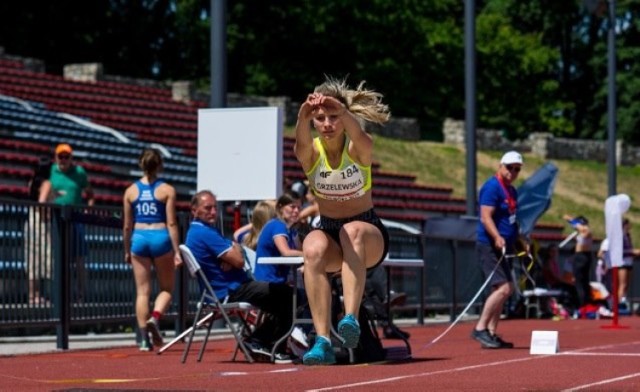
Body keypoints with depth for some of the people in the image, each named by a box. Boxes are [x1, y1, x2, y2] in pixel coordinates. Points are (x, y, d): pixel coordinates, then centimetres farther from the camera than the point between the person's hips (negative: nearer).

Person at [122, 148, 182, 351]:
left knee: (142, 291, 6)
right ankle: (155, 317, -15)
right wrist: (177, 251, -3)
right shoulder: (167, 190, -2)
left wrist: (127, 251, 17)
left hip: (139, 239, 2)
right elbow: (171, 223, -6)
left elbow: (127, 225, 7)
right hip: (161, 238, -2)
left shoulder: (131, 191, 4)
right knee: (166, 288, 13)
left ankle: (144, 339, 3)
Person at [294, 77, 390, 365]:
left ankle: (351, 318, -50)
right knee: (313, 249, -35)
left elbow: (358, 136, -40)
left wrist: (342, 111, -63)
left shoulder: (359, 148, -14)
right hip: (328, 230, 1)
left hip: (368, 233, -1)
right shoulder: (310, 152, -11)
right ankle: (322, 340, -40)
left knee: (352, 231, -38)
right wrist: (303, 118, -61)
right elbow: (301, 142, -37)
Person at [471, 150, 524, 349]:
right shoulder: (492, 187, -12)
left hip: (503, 248, 10)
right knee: (503, 288, -18)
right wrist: (497, 238, -34)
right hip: (489, 246, -10)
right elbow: (486, 217, -21)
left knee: (505, 290, 11)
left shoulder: (512, 191, 16)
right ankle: (480, 328, -14)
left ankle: (491, 333, 16)